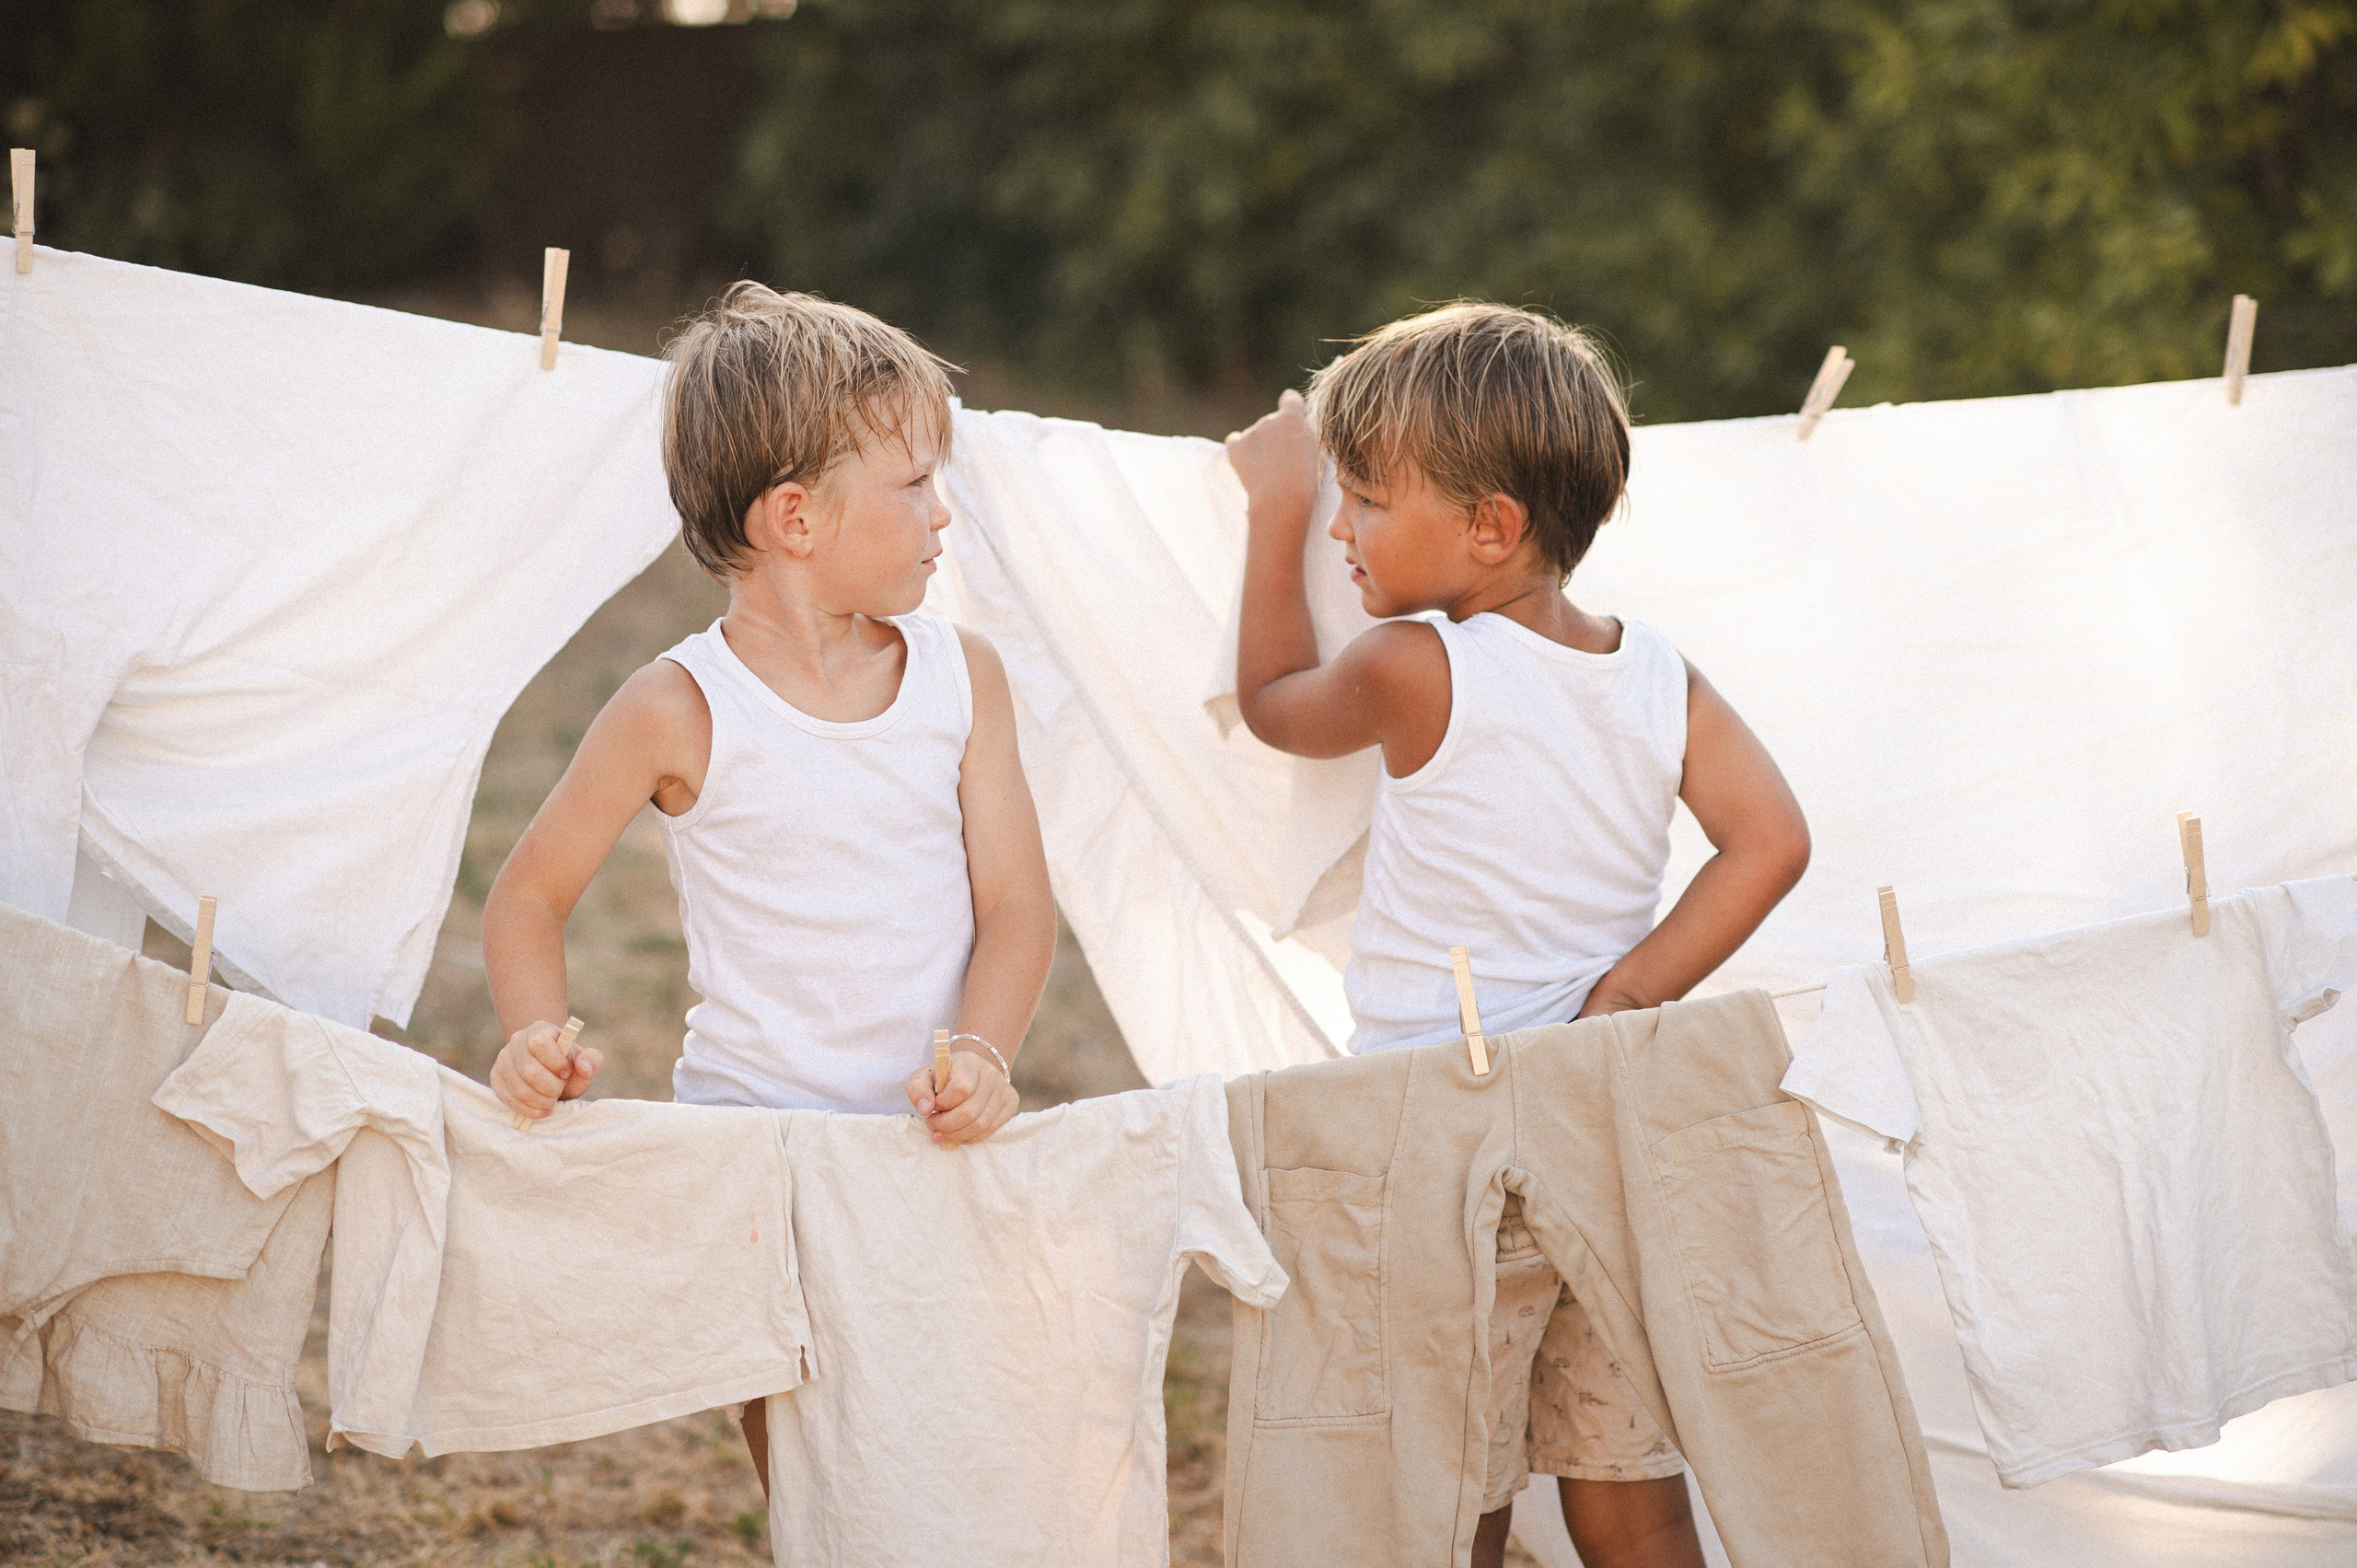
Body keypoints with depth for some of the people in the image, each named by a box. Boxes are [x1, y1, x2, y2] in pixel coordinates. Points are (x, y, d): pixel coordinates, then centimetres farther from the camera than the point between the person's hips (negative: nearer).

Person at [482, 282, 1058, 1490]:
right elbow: (530, 896, 1)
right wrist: (539, 1042, -17)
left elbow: (1015, 900, 1)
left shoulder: (961, 676, 3)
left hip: (932, 1144, 3)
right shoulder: (683, 713, -8)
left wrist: (982, 1052, -18)